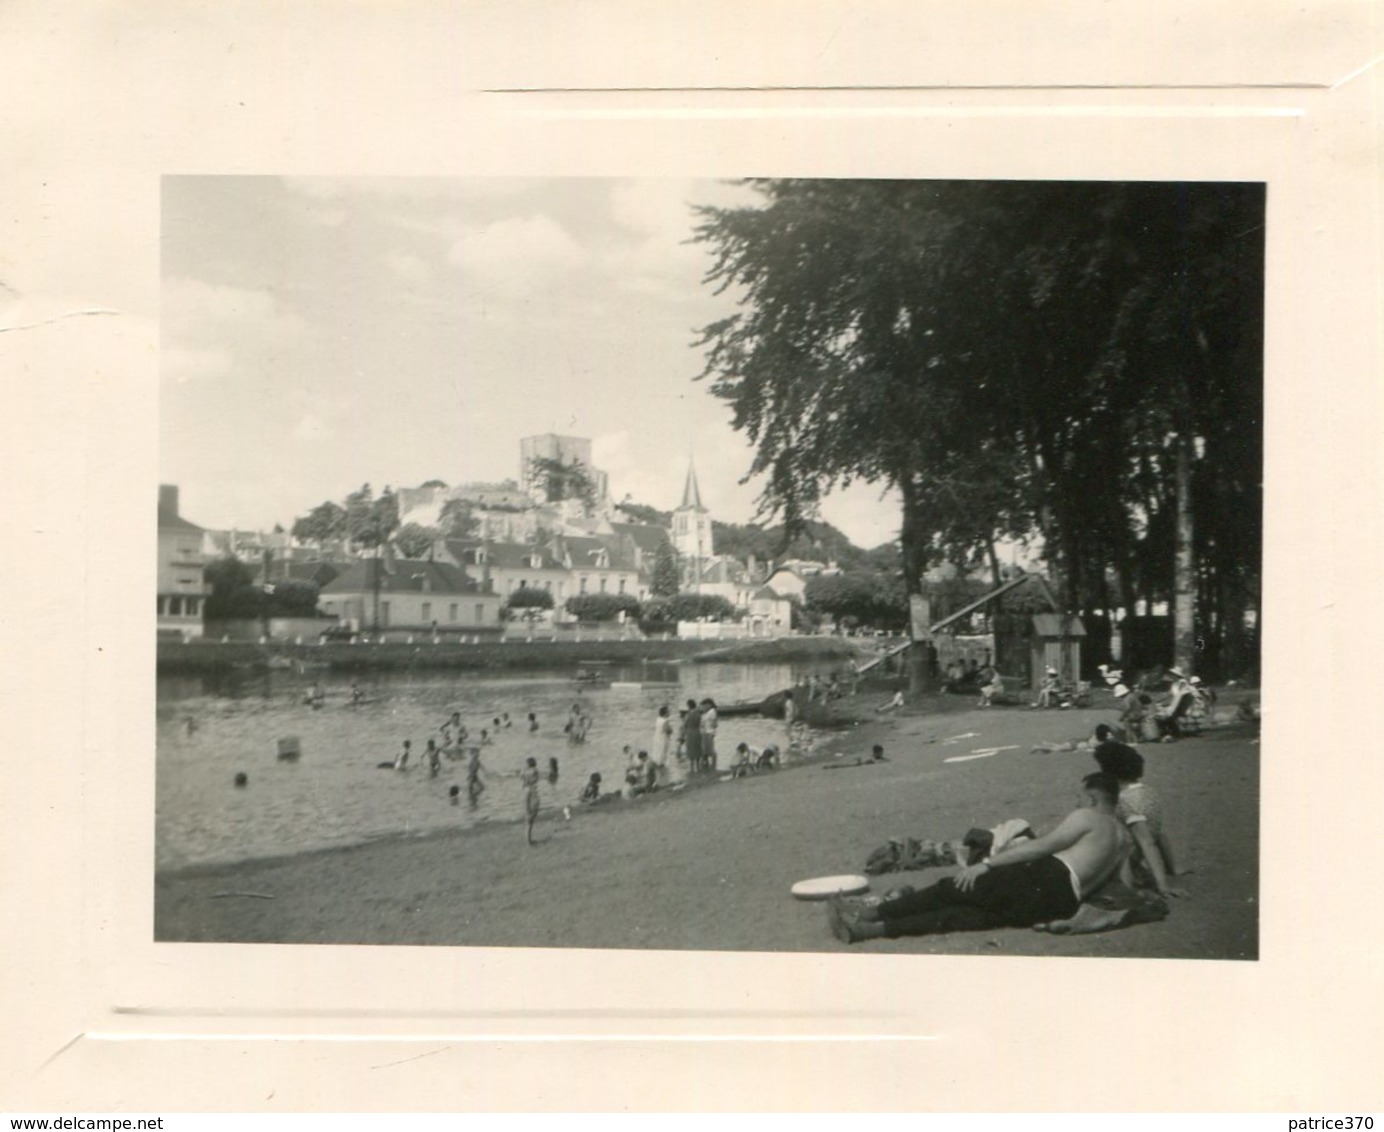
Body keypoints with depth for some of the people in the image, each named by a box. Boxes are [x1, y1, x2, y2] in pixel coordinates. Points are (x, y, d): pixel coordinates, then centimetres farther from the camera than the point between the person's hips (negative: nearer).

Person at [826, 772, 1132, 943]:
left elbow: (1042, 846, -4)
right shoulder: (1125, 839, 28)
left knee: (952, 890, -6)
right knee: (960, 914, -2)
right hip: (1065, 902, 7)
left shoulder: (1088, 817, 4)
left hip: (1050, 877, -7)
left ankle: (867, 915, -14)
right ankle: (867, 928, -11)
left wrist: (986, 864, -5)